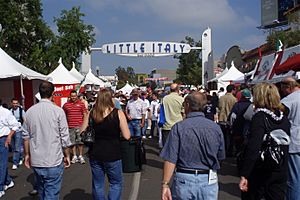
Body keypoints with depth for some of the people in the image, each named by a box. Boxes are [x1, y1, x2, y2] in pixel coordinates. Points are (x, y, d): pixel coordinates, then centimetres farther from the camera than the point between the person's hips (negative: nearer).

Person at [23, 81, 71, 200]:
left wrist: (27, 154, 18)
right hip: (54, 161, -4)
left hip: (36, 161, 5)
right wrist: (67, 155, 3)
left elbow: (26, 136, 6)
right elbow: (64, 137, -9)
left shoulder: (30, 111, 1)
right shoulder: (58, 111, -11)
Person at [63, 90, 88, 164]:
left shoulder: (81, 104, 3)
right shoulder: (66, 104, 7)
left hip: (79, 126, -1)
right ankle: (74, 156, 17)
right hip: (70, 126, 2)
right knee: (72, 142, 7)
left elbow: (85, 114, 5)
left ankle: (81, 156, 11)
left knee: (80, 141, 2)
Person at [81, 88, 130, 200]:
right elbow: (127, 136, -13)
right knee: (116, 183, 14)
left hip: (95, 154, 3)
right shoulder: (118, 113, -12)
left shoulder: (91, 114, -3)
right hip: (112, 154, -3)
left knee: (97, 184, 16)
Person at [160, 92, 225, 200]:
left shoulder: (179, 127, -12)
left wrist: (165, 184, -9)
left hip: (184, 180, -1)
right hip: (209, 181, 2)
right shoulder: (216, 127, -4)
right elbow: (220, 157, 5)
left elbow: (170, 159, -14)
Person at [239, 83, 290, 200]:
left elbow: (253, 148, -25)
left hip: (260, 173, -5)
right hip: (280, 172, 6)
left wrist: (244, 175, -24)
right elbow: (285, 147, 11)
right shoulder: (284, 118, 4)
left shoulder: (259, 117, -17)